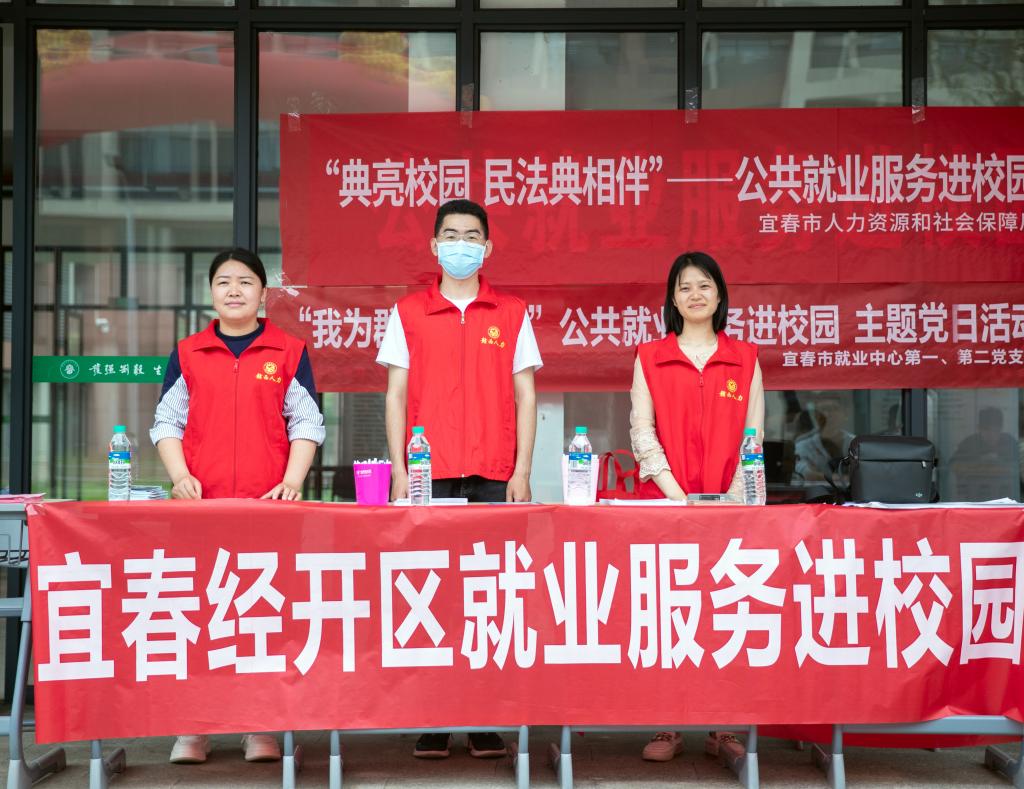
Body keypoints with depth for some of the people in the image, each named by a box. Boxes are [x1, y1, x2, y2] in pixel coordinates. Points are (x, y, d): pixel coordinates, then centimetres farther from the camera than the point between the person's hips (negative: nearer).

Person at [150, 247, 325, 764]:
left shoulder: (289, 353, 8)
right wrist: (180, 476, -5)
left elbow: (306, 423, 6)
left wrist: (292, 480, -7)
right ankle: (192, 728, 7)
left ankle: (261, 727, 7)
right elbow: (167, 422, 10)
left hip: (269, 505, -1)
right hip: (200, 505, 1)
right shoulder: (187, 354, 12)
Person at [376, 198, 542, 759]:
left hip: (494, 479, 0)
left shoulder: (511, 314, 10)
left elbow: (525, 396, 8)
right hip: (428, 476, 0)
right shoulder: (408, 312, 9)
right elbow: (396, 394, 7)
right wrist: (399, 471, -1)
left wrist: (522, 472, -2)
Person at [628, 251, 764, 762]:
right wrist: (676, 493, -10)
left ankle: (722, 727, 4)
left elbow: (752, 437, 6)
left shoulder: (745, 359, 11)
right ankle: (666, 728, 2)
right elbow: (641, 432, 1)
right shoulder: (649, 358, 9)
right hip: (663, 504, 0)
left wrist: (734, 499, -7)